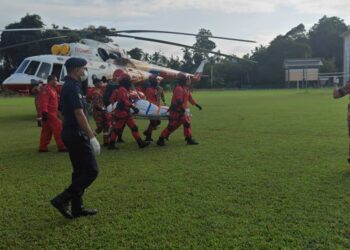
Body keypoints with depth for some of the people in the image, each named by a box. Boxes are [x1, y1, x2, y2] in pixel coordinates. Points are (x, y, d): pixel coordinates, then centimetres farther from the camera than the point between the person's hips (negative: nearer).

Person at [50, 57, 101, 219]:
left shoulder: (68, 86, 15)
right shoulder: (73, 87, -16)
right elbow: (79, 114, -23)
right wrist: (92, 137, -22)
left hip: (71, 134, 10)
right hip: (76, 135, -10)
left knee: (80, 171, 14)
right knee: (91, 171, -6)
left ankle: (77, 208, 20)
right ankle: (62, 200, -5)